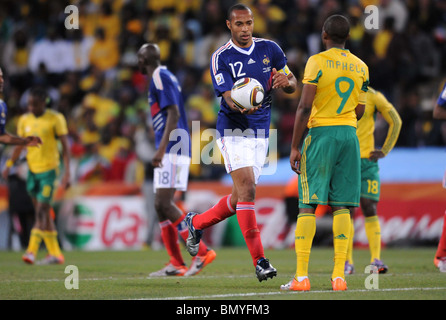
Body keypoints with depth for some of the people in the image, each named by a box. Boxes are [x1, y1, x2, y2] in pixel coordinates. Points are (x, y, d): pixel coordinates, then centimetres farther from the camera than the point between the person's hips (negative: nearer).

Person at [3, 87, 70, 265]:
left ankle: (32, 251, -17)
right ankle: (55, 254, 13)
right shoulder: (24, 120, 8)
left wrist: (67, 173, -12)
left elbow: (65, 146, -5)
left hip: (49, 170, -6)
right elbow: (19, 146, 18)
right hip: (32, 169, 6)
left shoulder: (55, 119, -6)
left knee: (42, 211, -13)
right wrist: (8, 166, 10)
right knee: (43, 213, 7)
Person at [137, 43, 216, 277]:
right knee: (162, 205, 7)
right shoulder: (161, 77, 21)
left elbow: (173, 114, -18)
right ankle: (176, 264, 6)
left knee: (164, 204, -14)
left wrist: (161, 150, -23)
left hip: (172, 151, -10)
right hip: (172, 151, 10)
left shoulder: (160, 77, -9)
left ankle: (202, 252, -13)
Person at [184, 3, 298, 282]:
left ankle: (197, 222, 36)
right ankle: (260, 261, -18)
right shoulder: (221, 58, -9)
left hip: (261, 133, 5)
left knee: (241, 196, 11)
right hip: (234, 130, -5)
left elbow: (293, 85, 8)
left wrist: (286, 81, -16)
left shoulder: (269, 49, 3)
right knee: (247, 189, -18)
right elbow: (229, 98, -17)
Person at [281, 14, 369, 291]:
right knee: (342, 206, 5)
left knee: (307, 205, -3)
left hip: (321, 133, -4)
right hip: (349, 134, 4)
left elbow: (305, 107, -11)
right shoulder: (361, 67, 9)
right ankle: (339, 276, -2)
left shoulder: (317, 61, -6)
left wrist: (295, 147, -7)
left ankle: (301, 276, -9)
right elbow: (360, 111, 13)